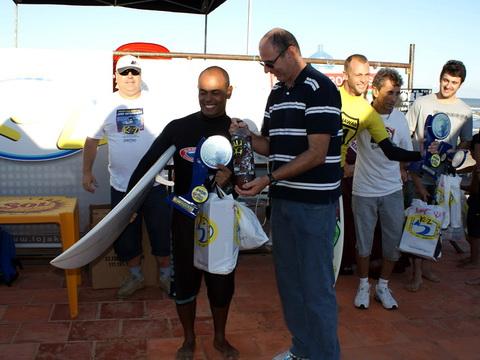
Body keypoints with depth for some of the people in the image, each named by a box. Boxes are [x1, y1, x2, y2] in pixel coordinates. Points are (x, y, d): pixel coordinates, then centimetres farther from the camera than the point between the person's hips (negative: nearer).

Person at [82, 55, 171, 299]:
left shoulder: (153, 103, -2)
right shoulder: (105, 106, 0)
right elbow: (92, 141, 6)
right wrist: (87, 172, 6)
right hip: (121, 185, 1)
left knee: (161, 232, 8)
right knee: (126, 235, 11)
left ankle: (165, 275, 27)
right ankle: (135, 276, 31)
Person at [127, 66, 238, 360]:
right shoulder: (178, 128, -5)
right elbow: (148, 164, -4)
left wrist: (231, 177, -24)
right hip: (186, 218, 0)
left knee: (222, 280, 12)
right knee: (185, 278, 10)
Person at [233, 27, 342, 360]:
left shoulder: (320, 88, -12)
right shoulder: (277, 93, 13)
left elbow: (316, 154, -18)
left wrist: (269, 179, -20)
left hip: (314, 204, -8)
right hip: (282, 199, 8)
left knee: (316, 285, 1)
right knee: (289, 279, 16)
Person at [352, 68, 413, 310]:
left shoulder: (399, 118, 2)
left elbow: (406, 152, 13)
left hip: (392, 192, 3)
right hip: (364, 191, -3)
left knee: (393, 242, 9)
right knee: (363, 242, 9)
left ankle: (383, 287, 28)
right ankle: (363, 286, 29)